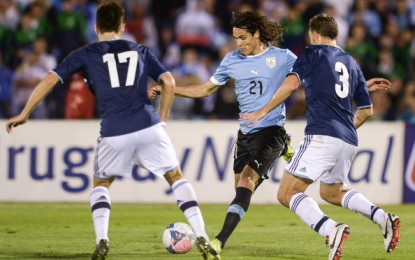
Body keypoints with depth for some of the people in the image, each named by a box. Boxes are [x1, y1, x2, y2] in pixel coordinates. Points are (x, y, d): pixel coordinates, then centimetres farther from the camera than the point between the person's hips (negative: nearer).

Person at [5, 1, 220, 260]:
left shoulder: (85, 54, 12)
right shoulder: (140, 51, 18)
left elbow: (50, 80, 7)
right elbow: (169, 83, 10)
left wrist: (24, 114, 15)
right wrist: (162, 119, 22)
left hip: (114, 132, -1)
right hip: (149, 126, 1)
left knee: (101, 183, 22)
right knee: (176, 177, 16)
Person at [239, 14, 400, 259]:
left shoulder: (312, 53, 4)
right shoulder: (351, 63, 22)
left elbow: (292, 83, -13)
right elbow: (366, 110, 24)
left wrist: (264, 111, -6)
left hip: (321, 136, -7)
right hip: (348, 142, 7)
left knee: (287, 193, -7)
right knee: (332, 192, 29)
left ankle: (332, 230, -29)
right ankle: (383, 218, 9)